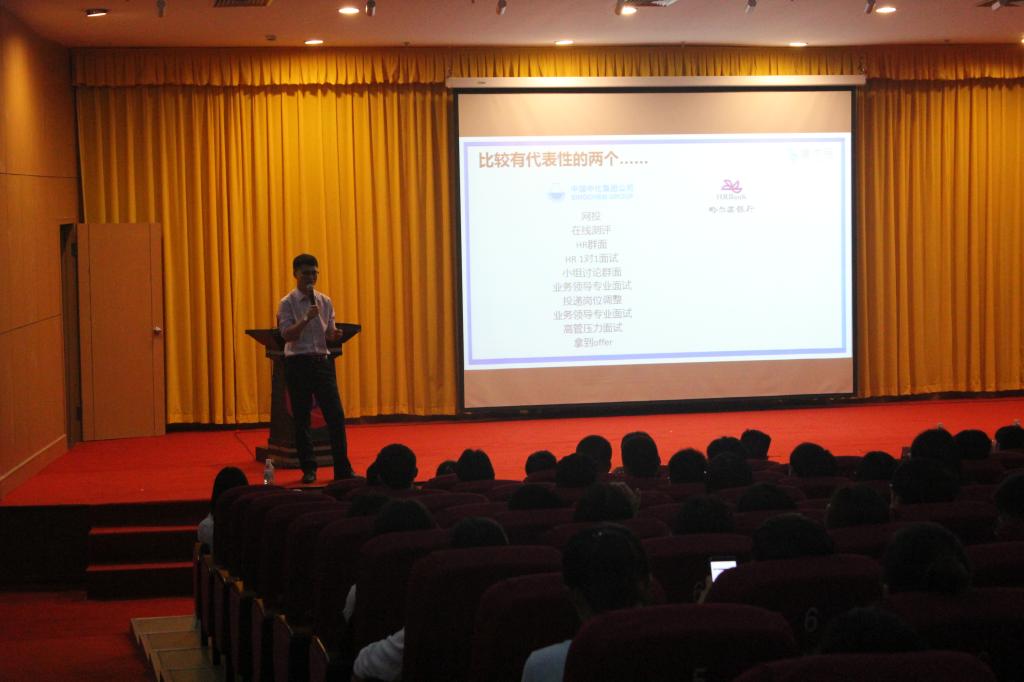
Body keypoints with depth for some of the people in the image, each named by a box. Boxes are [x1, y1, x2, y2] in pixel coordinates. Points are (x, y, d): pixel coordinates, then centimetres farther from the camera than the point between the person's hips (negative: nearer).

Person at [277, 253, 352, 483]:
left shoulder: (325, 302, 8)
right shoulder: (287, 303, -3)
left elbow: (329, 335, 11)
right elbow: (286, 334, -13)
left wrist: (334, 335, -12)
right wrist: (306, 319, -24)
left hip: (322, 360, 3)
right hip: (298, 362, -3)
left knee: (335, 415, -3)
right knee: (301, 418, 4)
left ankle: (343, 469, 4)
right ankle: (309, 469, 15)